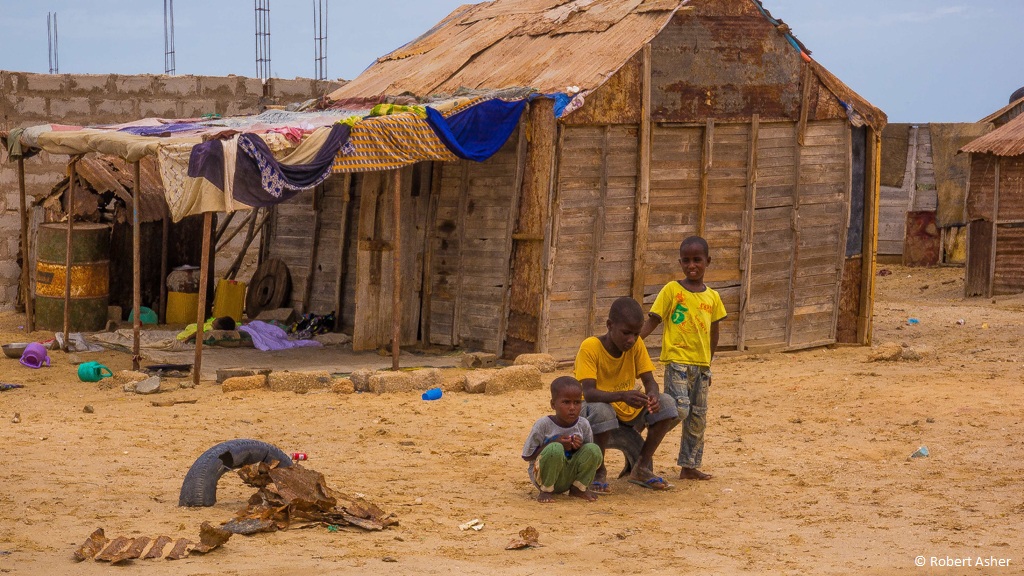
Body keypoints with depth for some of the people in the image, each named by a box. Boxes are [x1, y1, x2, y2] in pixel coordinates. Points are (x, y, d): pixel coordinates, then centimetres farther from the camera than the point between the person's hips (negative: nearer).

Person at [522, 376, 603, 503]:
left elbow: (590, 455, 9)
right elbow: (527, 455, -10)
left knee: (594, 450, -19)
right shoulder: (543, 425, -13)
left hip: (571, 477, 4)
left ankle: (579, 488, 2)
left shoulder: (583, 425, -2)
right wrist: (554, 443, -20)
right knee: (555, 449, -34)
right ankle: (546, 491, -12)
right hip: (543, 476, -4)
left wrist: (581, 446, -15)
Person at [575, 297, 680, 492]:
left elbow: (649, 382, -8)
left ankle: (641, 468, -3)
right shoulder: (590, 347, -21)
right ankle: (598, 472, -14)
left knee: (666, 403, -16)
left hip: (627, 410, 5)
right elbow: (588, 393, -31)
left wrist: (653, 396, -33)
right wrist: (623, 396, -48)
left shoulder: (636, 344, -5)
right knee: (601, 411, -40)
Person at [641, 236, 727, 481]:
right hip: (677, 361, -5)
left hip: (701, 365, 5)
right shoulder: (672, 290, -4)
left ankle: (689, 467, 19)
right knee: (680, 409, -21)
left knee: (698, 418, 9)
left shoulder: (712, 297, 8)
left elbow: (713, 334, 15)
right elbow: (652, 321, -6)